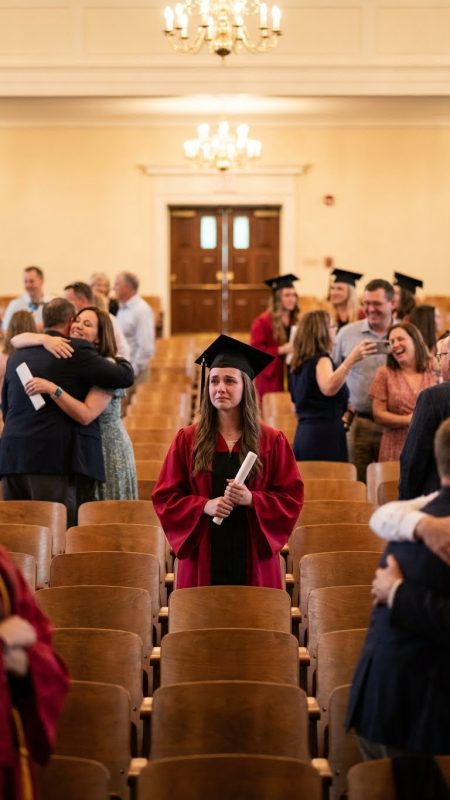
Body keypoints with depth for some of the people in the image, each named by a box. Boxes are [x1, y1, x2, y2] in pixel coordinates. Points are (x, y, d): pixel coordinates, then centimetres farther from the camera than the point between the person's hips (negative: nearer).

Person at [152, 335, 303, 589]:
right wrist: (204, 505, -14)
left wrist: (251, 499, -16)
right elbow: (165, 497, 3)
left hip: (253, 559, 0)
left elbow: (292, 498, 1)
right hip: (204, 560, 0)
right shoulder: (187, 440, 4)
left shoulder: (272, 441, 3)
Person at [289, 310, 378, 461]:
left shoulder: (298, 364, 15)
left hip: (303, 435, 9)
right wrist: (351, 359, -43)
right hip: (325, 436, -9)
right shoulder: (321, 359, -10)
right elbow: (328, 388, -32)